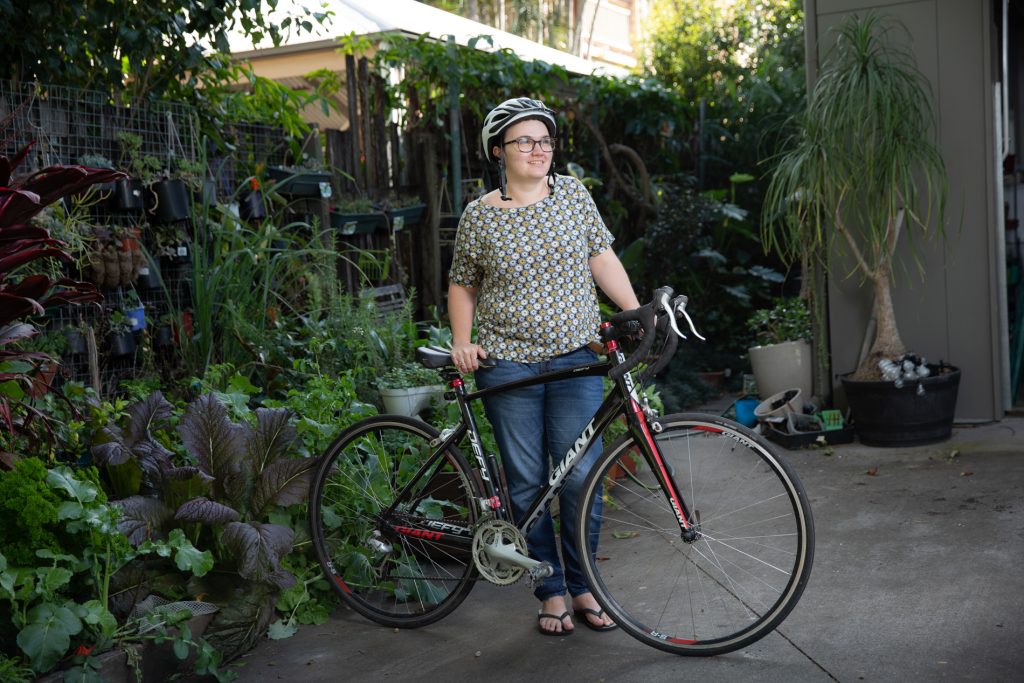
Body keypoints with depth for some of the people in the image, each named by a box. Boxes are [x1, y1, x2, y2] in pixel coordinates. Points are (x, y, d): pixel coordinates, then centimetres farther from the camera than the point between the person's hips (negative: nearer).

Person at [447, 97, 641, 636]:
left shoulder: (572, 193, 5)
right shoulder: (479, 216, 2)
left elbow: (602, 258, 7)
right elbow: (462, 286, 11)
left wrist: (638, 314, -2)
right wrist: (462, 342, -2)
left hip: (575, 360, 1)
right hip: (507, 364, 0)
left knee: (580, 478, -1)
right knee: (526, 483, 4)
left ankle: (583, 587, 17)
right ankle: (551, 592, 18)